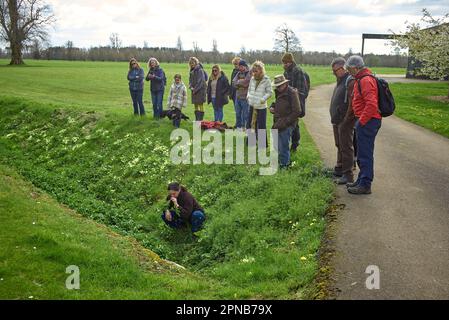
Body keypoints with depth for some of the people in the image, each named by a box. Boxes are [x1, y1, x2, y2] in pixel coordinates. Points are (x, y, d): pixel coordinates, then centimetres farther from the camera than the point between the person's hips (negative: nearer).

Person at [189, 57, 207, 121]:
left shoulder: (200, 70, -11)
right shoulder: (192, 71, 13)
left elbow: (201, 81, -15)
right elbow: (190, 80, 17)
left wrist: (195, 89, -15)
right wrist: (191, 87, -2)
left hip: (200, 90, -8)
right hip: (194, 90, 8)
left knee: (201, 105, -5)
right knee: (196, 105, 9)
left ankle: (201, 119, -3)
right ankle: (197, 120, 13)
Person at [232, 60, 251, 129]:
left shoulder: (249, 73, -9)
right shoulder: (239, 73, 13)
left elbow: (245, 83, -19)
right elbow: (234, 83, 4)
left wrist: (238, 82, -3)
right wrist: (241, 82, -12)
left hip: (245, 97, -7)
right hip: (238, 96, 7)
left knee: (245, 115, -1)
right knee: (238, 114, 16)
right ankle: (238, 127, 28)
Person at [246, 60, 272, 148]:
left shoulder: (266, 80, -10)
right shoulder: (252, 79, 6)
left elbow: (270, 92, -7)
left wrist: (263, 99, -19)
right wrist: (248, 96, 2)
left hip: (261, 107, -6)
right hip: (252, 105, 6)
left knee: (261, 126, 0)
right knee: (250, 124, 13)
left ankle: (263, 144, 12)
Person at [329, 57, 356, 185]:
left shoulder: (350, 81, -16)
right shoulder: (340, 81, 16)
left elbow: (352, 103, -22)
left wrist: (346, 119, -20)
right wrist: (334, 117, 16)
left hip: (345, 121, -10)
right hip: (337, 120, 10)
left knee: (346, 147, -5)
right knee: (339, 146, 18)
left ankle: (348, 175, 1)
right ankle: (339, 169, 30)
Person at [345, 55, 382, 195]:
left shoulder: (366, 80, -19)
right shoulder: (361, 79, 15)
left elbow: (371, 104, -28)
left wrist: (361, 121, -21)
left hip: (367, 122, -11)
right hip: (365, 121, 11)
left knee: (365, 154, -4)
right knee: (362, 153, 18)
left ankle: (365, 185, 3)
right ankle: (361, 180, 29)